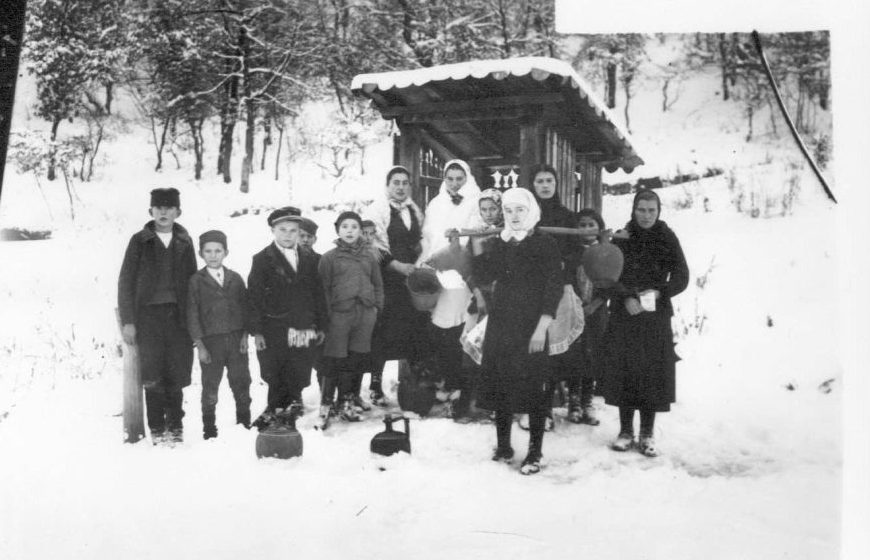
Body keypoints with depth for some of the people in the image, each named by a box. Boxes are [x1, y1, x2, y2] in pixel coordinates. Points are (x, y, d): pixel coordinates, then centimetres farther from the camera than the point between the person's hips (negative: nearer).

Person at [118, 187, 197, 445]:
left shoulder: (184, 242, 11)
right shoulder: (140, 241, 5)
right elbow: (126, 281, 3)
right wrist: (127, 321, -5)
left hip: (178, 315, 2)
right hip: (148, 315, -1)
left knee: (177, 373, 0)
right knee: (152, 375, -3)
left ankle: (175, 424, 15)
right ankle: (157, 428, 8)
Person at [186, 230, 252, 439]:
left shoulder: (235, 278, 8)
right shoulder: (196, 281, 0)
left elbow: (244, 307, 9)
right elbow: (192, 314, -2)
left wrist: (245, 335, -1)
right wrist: (199, 344, -8)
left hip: (236, 340, 2)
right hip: (210, 341, -2)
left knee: (242, 384, 7)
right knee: (210, 388, 5)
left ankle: (245, 424, 20)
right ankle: (209, 430, 16)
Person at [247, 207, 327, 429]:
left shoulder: (309, 259, 11)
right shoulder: (262, 259, 1)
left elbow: (318, 293, 13)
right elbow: (253, 297, -3)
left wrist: (320, 326, 10)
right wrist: (256, 331, -9)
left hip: (303, 330, 3)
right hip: (274, 331, -3)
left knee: (299, 376, 3)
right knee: (276, 377, -2)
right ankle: (276, 410, 14)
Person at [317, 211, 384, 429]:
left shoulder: (369, 256, 13)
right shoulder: (329, 257, 3)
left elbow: (378, 284, 17)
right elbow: (323, 288, 1)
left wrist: (377, 307, 8)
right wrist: (327, 314, -6)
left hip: (366, 314, 3)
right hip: (339, 313, -3)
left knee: (357, 360, 7)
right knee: (336, 361, -4)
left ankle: (347, 403, 19)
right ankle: (325, 405, 6)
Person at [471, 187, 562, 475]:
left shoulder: (545, 244, -2)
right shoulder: (497, 244, 11)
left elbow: (554, 288, -8)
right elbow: (482, 276, -2)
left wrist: (542, 328, -15)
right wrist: (478, 249, -13)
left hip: (530, 327, -4)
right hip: (500, 326, 5)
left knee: (535, 388, -2)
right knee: (500, 384, 8)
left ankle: (535, 453, 6)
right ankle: (503, 446, 22)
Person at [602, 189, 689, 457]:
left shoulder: (667, 238, 1)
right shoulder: (622, 238, 2)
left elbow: (681, 277, 0)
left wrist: (659, 293, -15)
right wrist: (626, 297, -18)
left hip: (656, 316, 0)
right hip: (625, 315, 0)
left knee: (654, 373, 1)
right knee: (624, 371, 1)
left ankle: (647, 435, 11)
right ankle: (626, 431, 13)